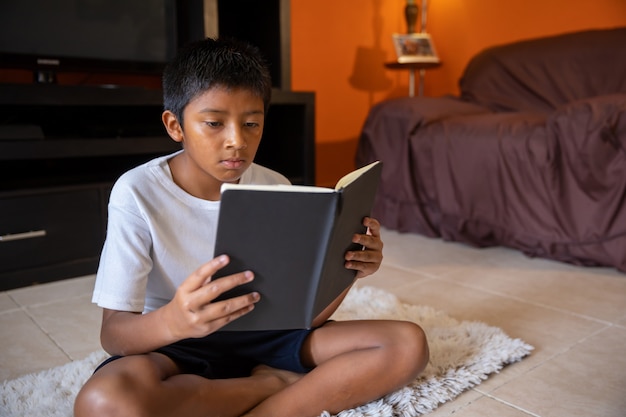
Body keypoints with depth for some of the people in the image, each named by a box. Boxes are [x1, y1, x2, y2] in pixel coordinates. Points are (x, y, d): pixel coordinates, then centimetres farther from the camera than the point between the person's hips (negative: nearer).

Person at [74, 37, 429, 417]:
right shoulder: (138, 193, -15)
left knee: (408, 345, -12)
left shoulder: (277, 189, -5)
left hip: (266, 337, 2)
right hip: (181, 350, -1)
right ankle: (279, 384, -14)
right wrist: (173, 321, -42)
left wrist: (344, 271, -26)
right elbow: (114, 333, -19)